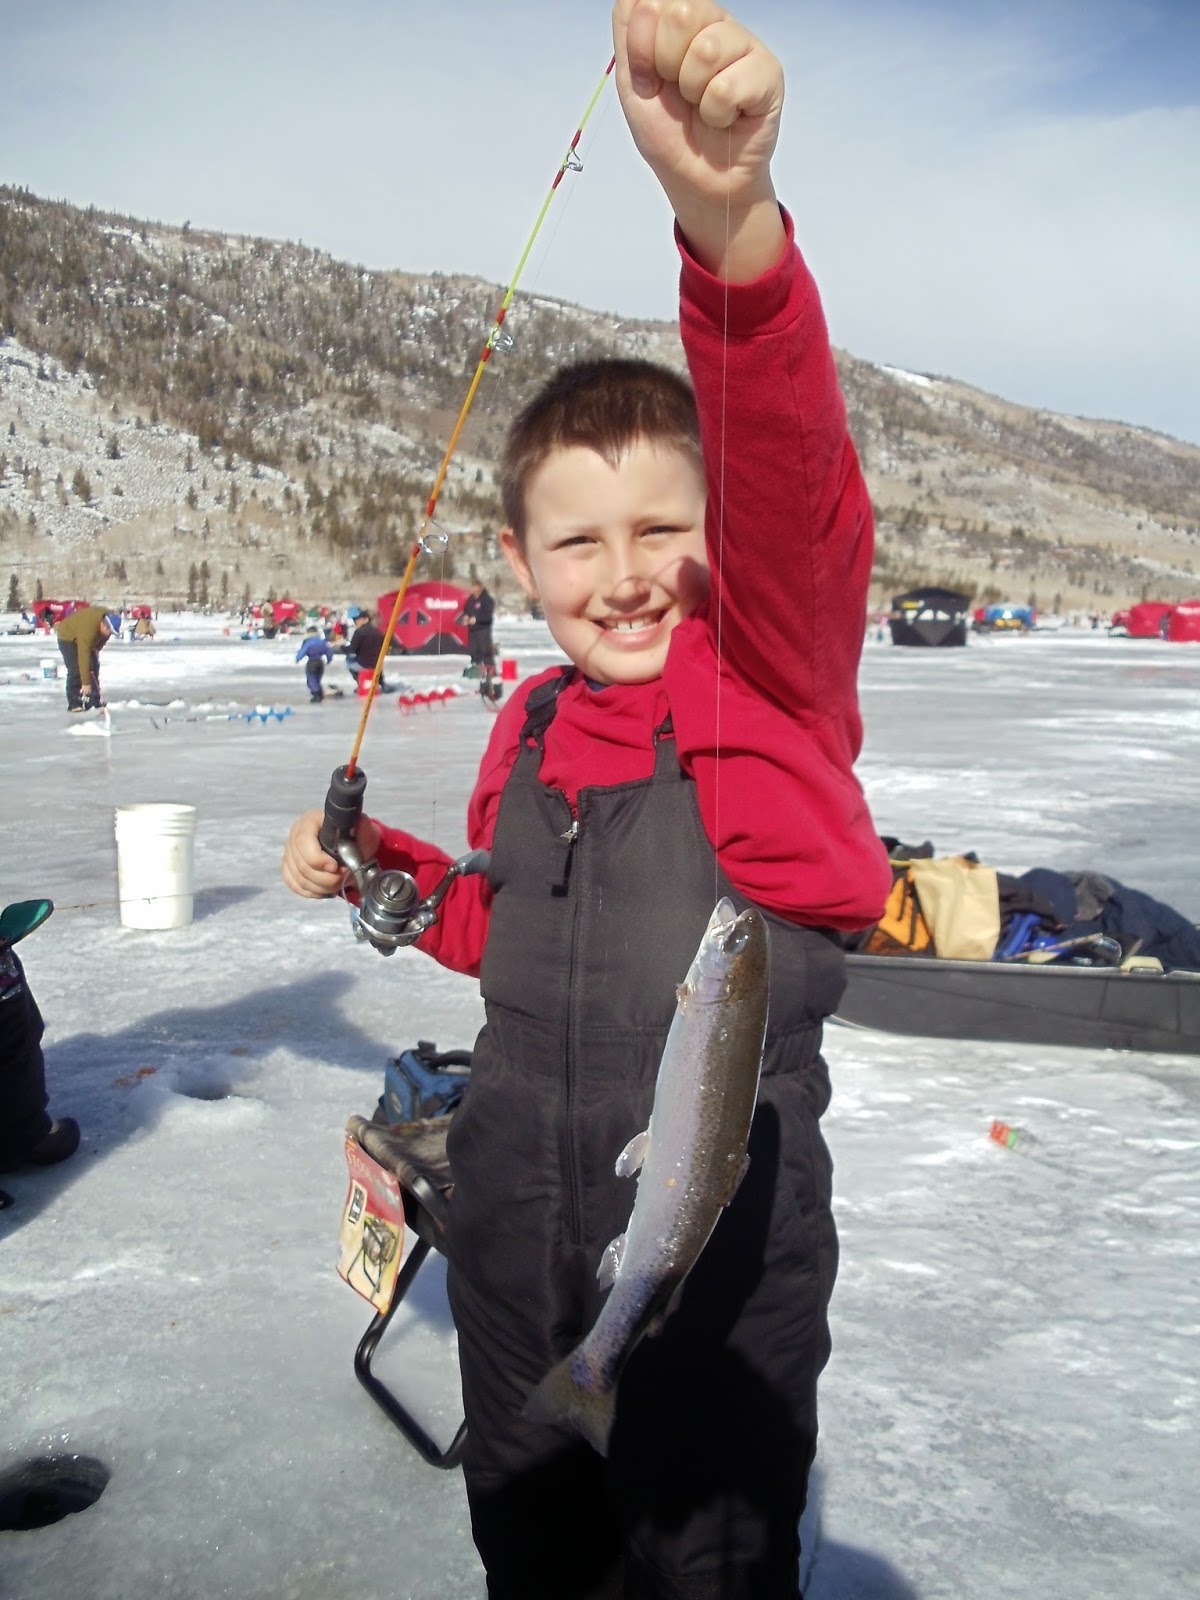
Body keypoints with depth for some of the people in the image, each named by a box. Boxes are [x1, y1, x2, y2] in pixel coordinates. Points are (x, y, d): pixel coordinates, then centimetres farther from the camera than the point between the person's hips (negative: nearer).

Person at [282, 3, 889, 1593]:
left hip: (719, 1233, -5)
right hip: (513, 1227, 6)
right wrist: (383, 870, 2)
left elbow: (790, 478, -35)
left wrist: (730, 217, -51)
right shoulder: (530, 734, 3)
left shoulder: (769, 662, -13)